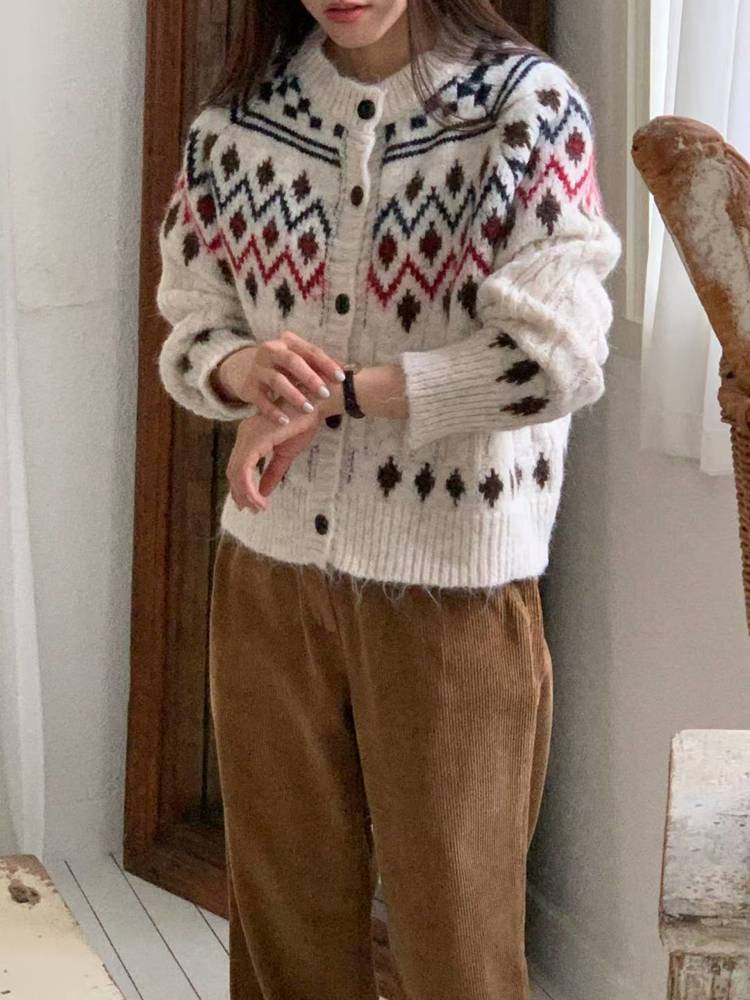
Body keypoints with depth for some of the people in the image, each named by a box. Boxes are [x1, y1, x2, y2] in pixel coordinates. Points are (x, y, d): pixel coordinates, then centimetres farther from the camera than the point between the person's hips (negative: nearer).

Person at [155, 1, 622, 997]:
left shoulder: (529, 105, -9)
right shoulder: (234, 122, 3)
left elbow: (556, 356, -18)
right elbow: (188, 335, 8)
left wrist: (330, 393, -16)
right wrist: (247, 368, -15)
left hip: (454, 585, -3)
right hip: (270, 571, 4)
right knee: (283, 917, 13)